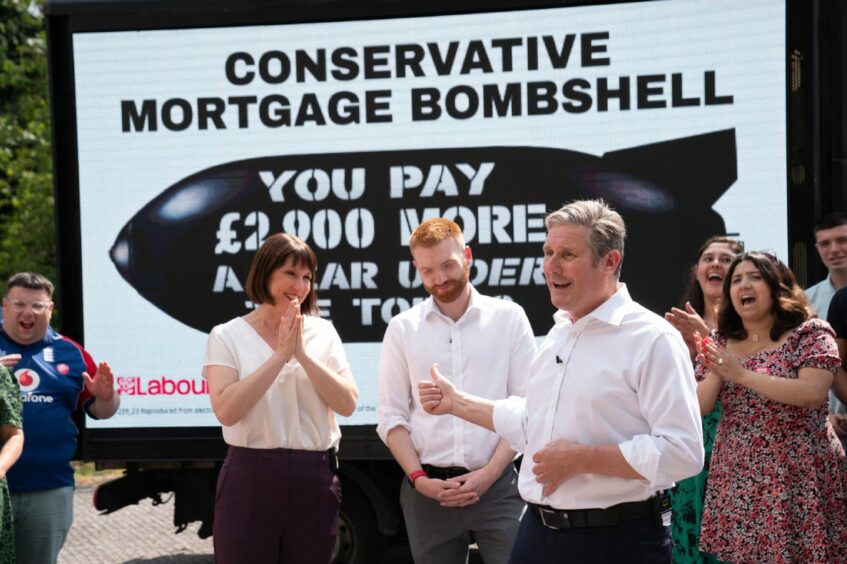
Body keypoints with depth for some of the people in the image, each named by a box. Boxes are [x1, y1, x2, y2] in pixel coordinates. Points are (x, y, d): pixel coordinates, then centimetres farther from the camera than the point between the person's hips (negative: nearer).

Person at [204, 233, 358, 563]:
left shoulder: (323, 332, 8)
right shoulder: (228, 336, 0)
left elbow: (347, 404, -2)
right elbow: (226, 410, -14)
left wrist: (302, 354, -11)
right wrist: (280, 356, -14)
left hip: (314, 478, 3)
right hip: (250, 477, -3)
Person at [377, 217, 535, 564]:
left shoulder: (509, 318, 3)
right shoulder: (402, 329, 7)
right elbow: (391, 415, 6)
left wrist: (489, 473, -9)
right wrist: (419, 478, -6)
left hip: (498, 486, -1)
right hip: (428, 491, 2)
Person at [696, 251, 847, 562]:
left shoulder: (810, 333, -3)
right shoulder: (720, 343, 10)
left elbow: (813, 393, -18)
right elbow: (698, 407, 7)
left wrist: (742, 375, -20)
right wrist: (715, 371, -13)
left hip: (799, 476, -4)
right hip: (739, 478, 4)